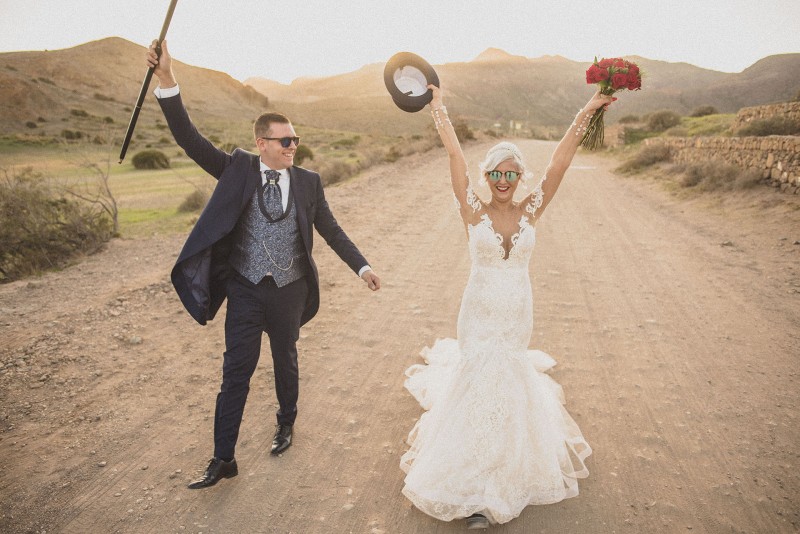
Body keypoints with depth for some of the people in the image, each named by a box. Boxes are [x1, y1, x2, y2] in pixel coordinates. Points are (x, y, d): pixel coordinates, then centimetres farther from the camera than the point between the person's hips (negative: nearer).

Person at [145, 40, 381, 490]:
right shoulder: (239, 170, -3)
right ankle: (223, 460, 18)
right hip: (246, 288, -1)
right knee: (236, 373, 4)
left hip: (290, 290, 1)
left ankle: (287, 424, 45)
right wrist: (167, 81, -23)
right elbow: (191, 140, -13)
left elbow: (331, 230, 5)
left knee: (286, 362, 19)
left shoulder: (308, 182, 0)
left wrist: (363, 267, 0)